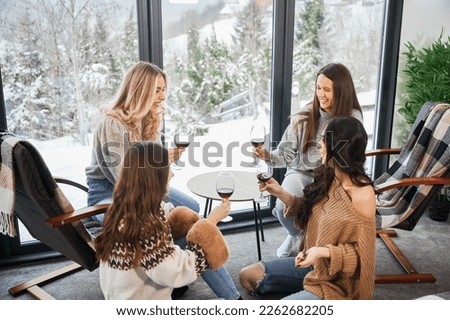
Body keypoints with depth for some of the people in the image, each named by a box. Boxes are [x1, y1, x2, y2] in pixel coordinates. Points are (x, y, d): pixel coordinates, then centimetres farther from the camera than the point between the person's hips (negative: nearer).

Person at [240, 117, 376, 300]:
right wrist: (281, 194, -1)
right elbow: (310, 215, 8)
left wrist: (324, 252, -33)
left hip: (338, 281, -8)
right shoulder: (329, 178, -3)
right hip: (314, 265, 8)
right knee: (248, 276, 8)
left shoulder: (362, 195, -25)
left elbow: (361, 253, -19)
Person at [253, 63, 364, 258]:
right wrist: (268, 156, -31)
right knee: (283, 206, -28)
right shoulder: (305, 115, -8)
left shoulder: (353, 118, -8)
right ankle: (296, 234, 13)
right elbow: (286, 154, -9)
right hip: (301, 173, 1)